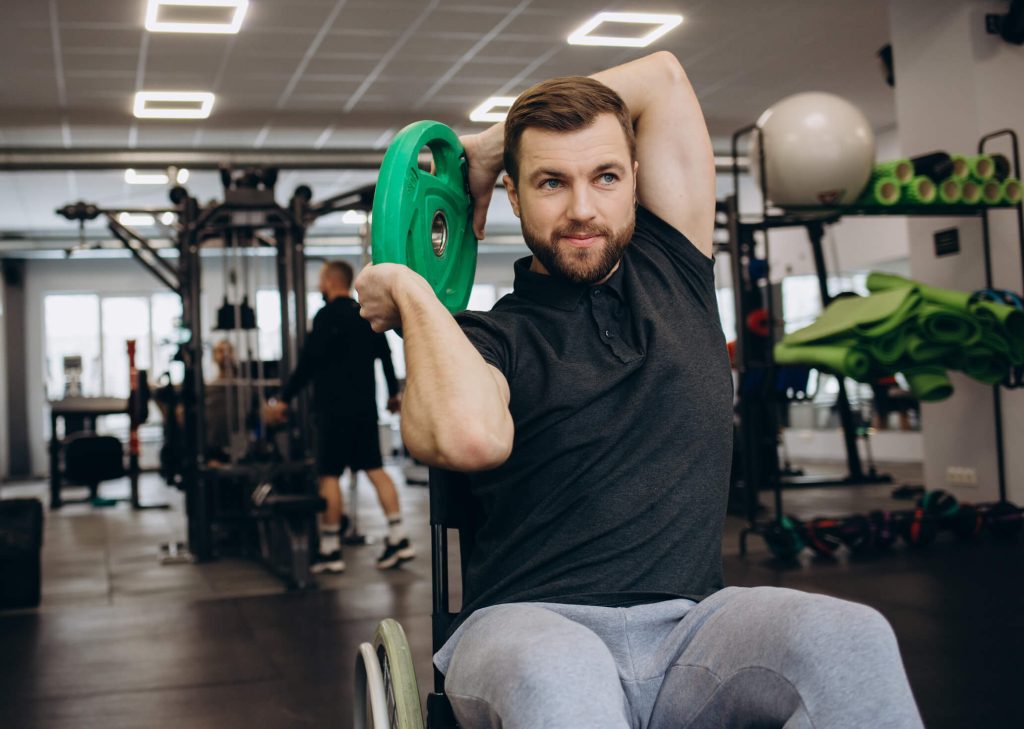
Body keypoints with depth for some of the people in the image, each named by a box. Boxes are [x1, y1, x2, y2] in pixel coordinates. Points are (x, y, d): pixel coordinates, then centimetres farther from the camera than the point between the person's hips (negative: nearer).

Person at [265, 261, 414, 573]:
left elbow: (308, 362, -14)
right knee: (375, 469, 8)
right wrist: (393, 393, 31)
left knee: (329, 476, -1)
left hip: (335, 409, -7)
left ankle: (330, 551, 2)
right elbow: (385, 354, 19)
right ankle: (398, 539, 4)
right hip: (365, 407, 7)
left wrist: (283, 399, -8)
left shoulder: (327, 316, -10)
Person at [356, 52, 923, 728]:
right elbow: (469, 435, -23)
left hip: (690, 623, 4)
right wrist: (411, 291, -5)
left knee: (850, 639, -28)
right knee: (558, 675, -40)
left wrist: (484, 147, 21)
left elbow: (662, 76, 18)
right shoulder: (489, 338, 3)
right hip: (532, 627, -3)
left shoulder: (671, 273, 16)